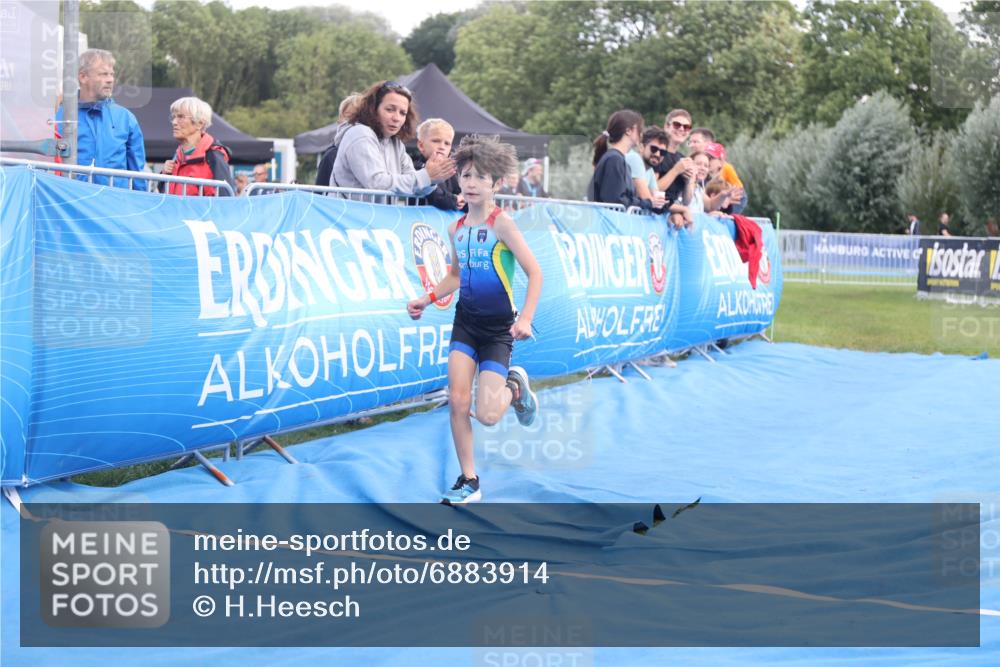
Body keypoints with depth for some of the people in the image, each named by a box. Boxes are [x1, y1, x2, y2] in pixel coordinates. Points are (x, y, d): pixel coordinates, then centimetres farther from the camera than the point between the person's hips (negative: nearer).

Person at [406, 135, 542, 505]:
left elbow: (534, 272, -16)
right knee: (457, 401, -6)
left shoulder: (502, 224, -14)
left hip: (499, 326, -5)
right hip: (466, 319, 5)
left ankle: (514, 387, 24)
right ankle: (469, 481, 7)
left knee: (486, 415, -11)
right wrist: (426, 300, 9)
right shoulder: (456, 229, 4)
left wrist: (525, 318, -25)